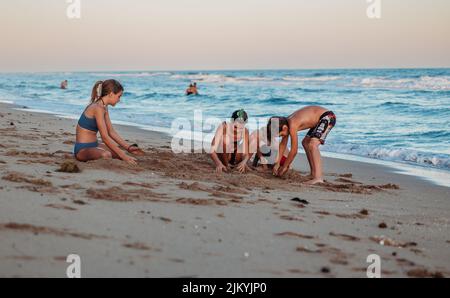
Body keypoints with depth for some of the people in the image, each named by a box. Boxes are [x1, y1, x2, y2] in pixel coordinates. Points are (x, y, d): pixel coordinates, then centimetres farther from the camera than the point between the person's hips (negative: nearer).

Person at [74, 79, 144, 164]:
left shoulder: (104, 107, 9)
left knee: (121, 152, 17)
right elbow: (105, 137, -26)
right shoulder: (98, 108, -21)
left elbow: (111, 132, 14)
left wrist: (128, 147, 8)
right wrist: (123, 156, -26)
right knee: (106, 155, -38)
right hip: (83, 149, -10)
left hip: (93, 145, 10)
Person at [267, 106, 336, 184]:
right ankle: (314, 174, 22)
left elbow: (294, 151, -19)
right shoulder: (286, 123, 2)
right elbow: (283, 144, 16)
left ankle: (318, 177, -32)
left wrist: (285, 167, -7)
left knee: (312, 145, -24)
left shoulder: (292, 126, -25)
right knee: (305, 142, 19)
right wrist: (277, 163, 17)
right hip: (319, 119, 11)